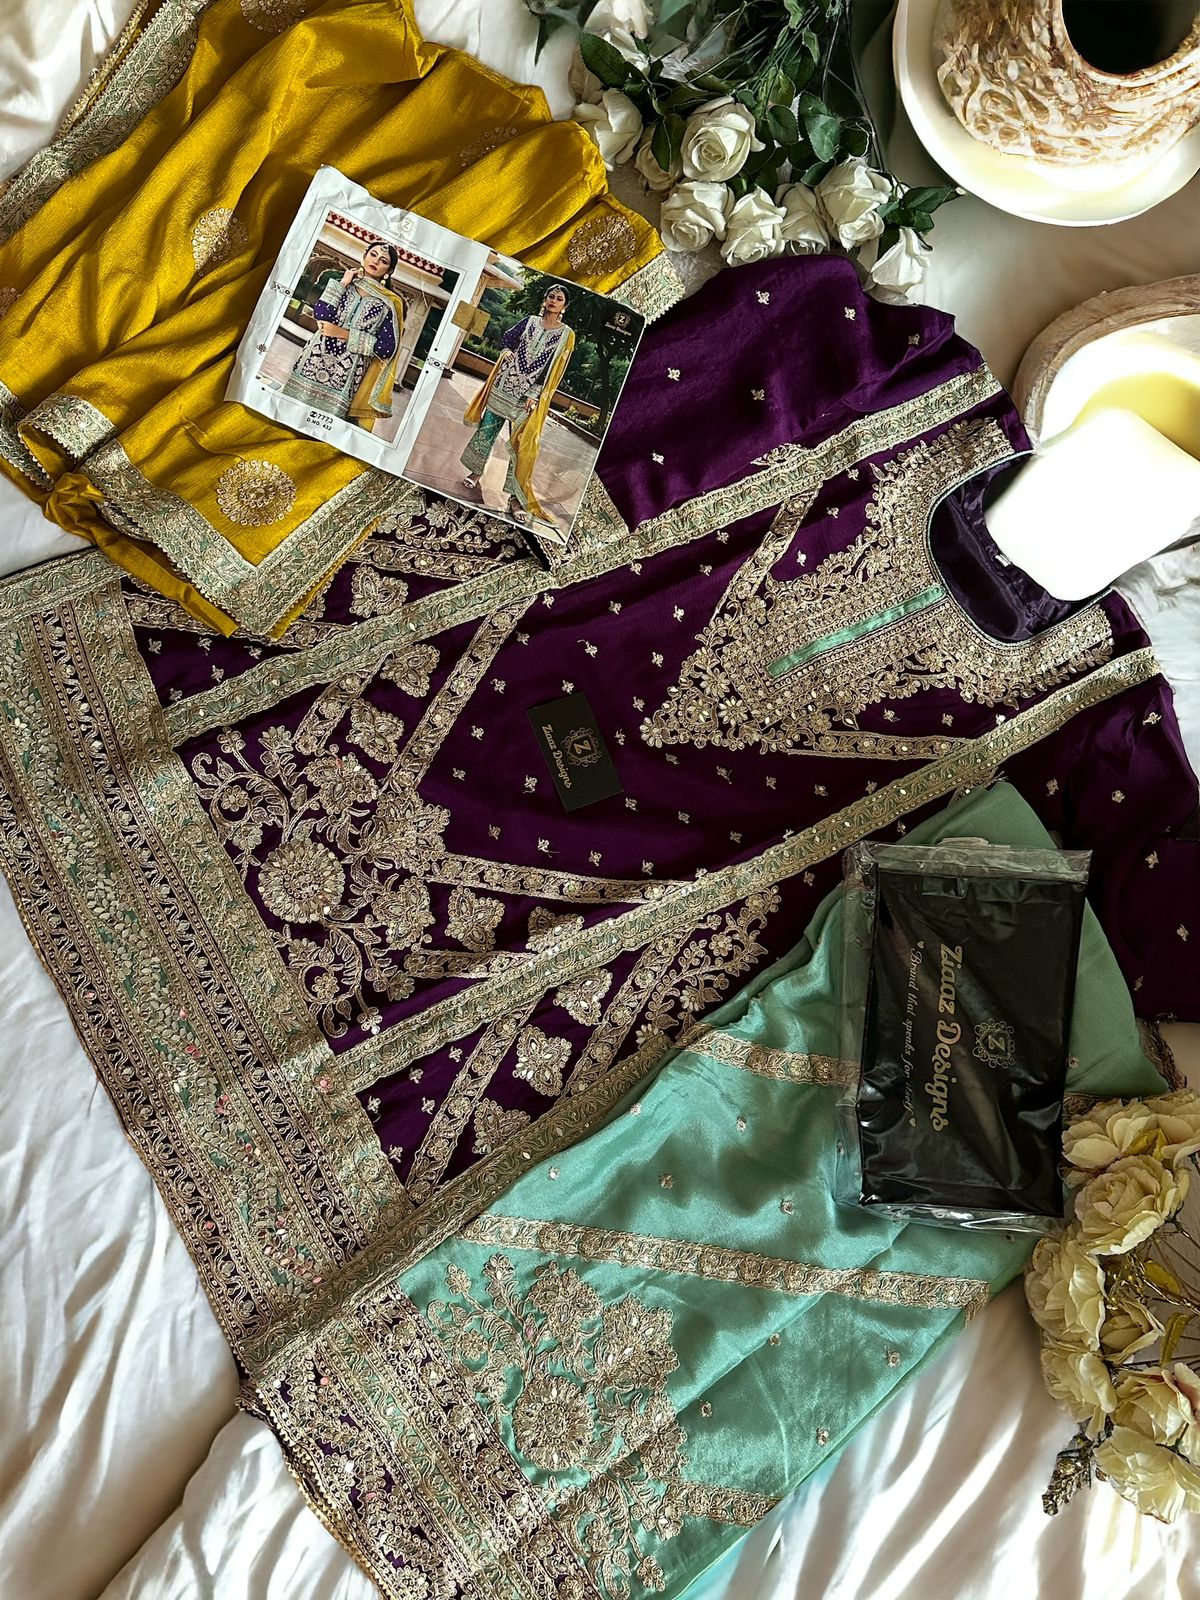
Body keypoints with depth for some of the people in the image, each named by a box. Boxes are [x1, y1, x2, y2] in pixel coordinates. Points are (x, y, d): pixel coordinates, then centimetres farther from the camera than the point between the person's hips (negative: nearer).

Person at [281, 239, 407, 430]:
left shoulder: (389, 304, 2)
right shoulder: (338, 280, 10)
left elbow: (386, 348, -8)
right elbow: (320, 314, -5)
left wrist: (343, 333, -9)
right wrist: (343, 283, -3)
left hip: (344, 380, -3)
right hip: (313, 363, 3)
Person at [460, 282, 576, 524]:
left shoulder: (566, 334, 0)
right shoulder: (530, 321, 9)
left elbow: (555, 369, -5)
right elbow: (506, 339, 9)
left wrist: (535, 395, -12)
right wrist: (507, 352, -13)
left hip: (529, 395, -3)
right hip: (504, 386, 3)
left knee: (522, 445, -7)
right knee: (486, 430, 9)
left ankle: (515, 497, -4)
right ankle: (476, 472, 29)